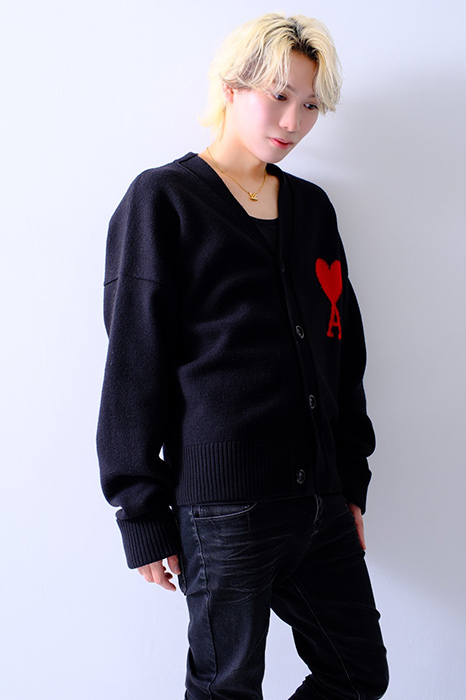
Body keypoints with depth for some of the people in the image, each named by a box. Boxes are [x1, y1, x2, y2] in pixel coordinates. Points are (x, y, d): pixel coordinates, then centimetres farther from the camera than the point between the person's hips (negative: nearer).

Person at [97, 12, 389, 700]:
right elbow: (133, 367, -6)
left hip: (321, 499, 6)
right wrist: (145, 519, -6)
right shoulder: (163, 201, -3)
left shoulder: (312, 206, 13)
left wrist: (352, 483, 14)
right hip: (223, 508, -6)